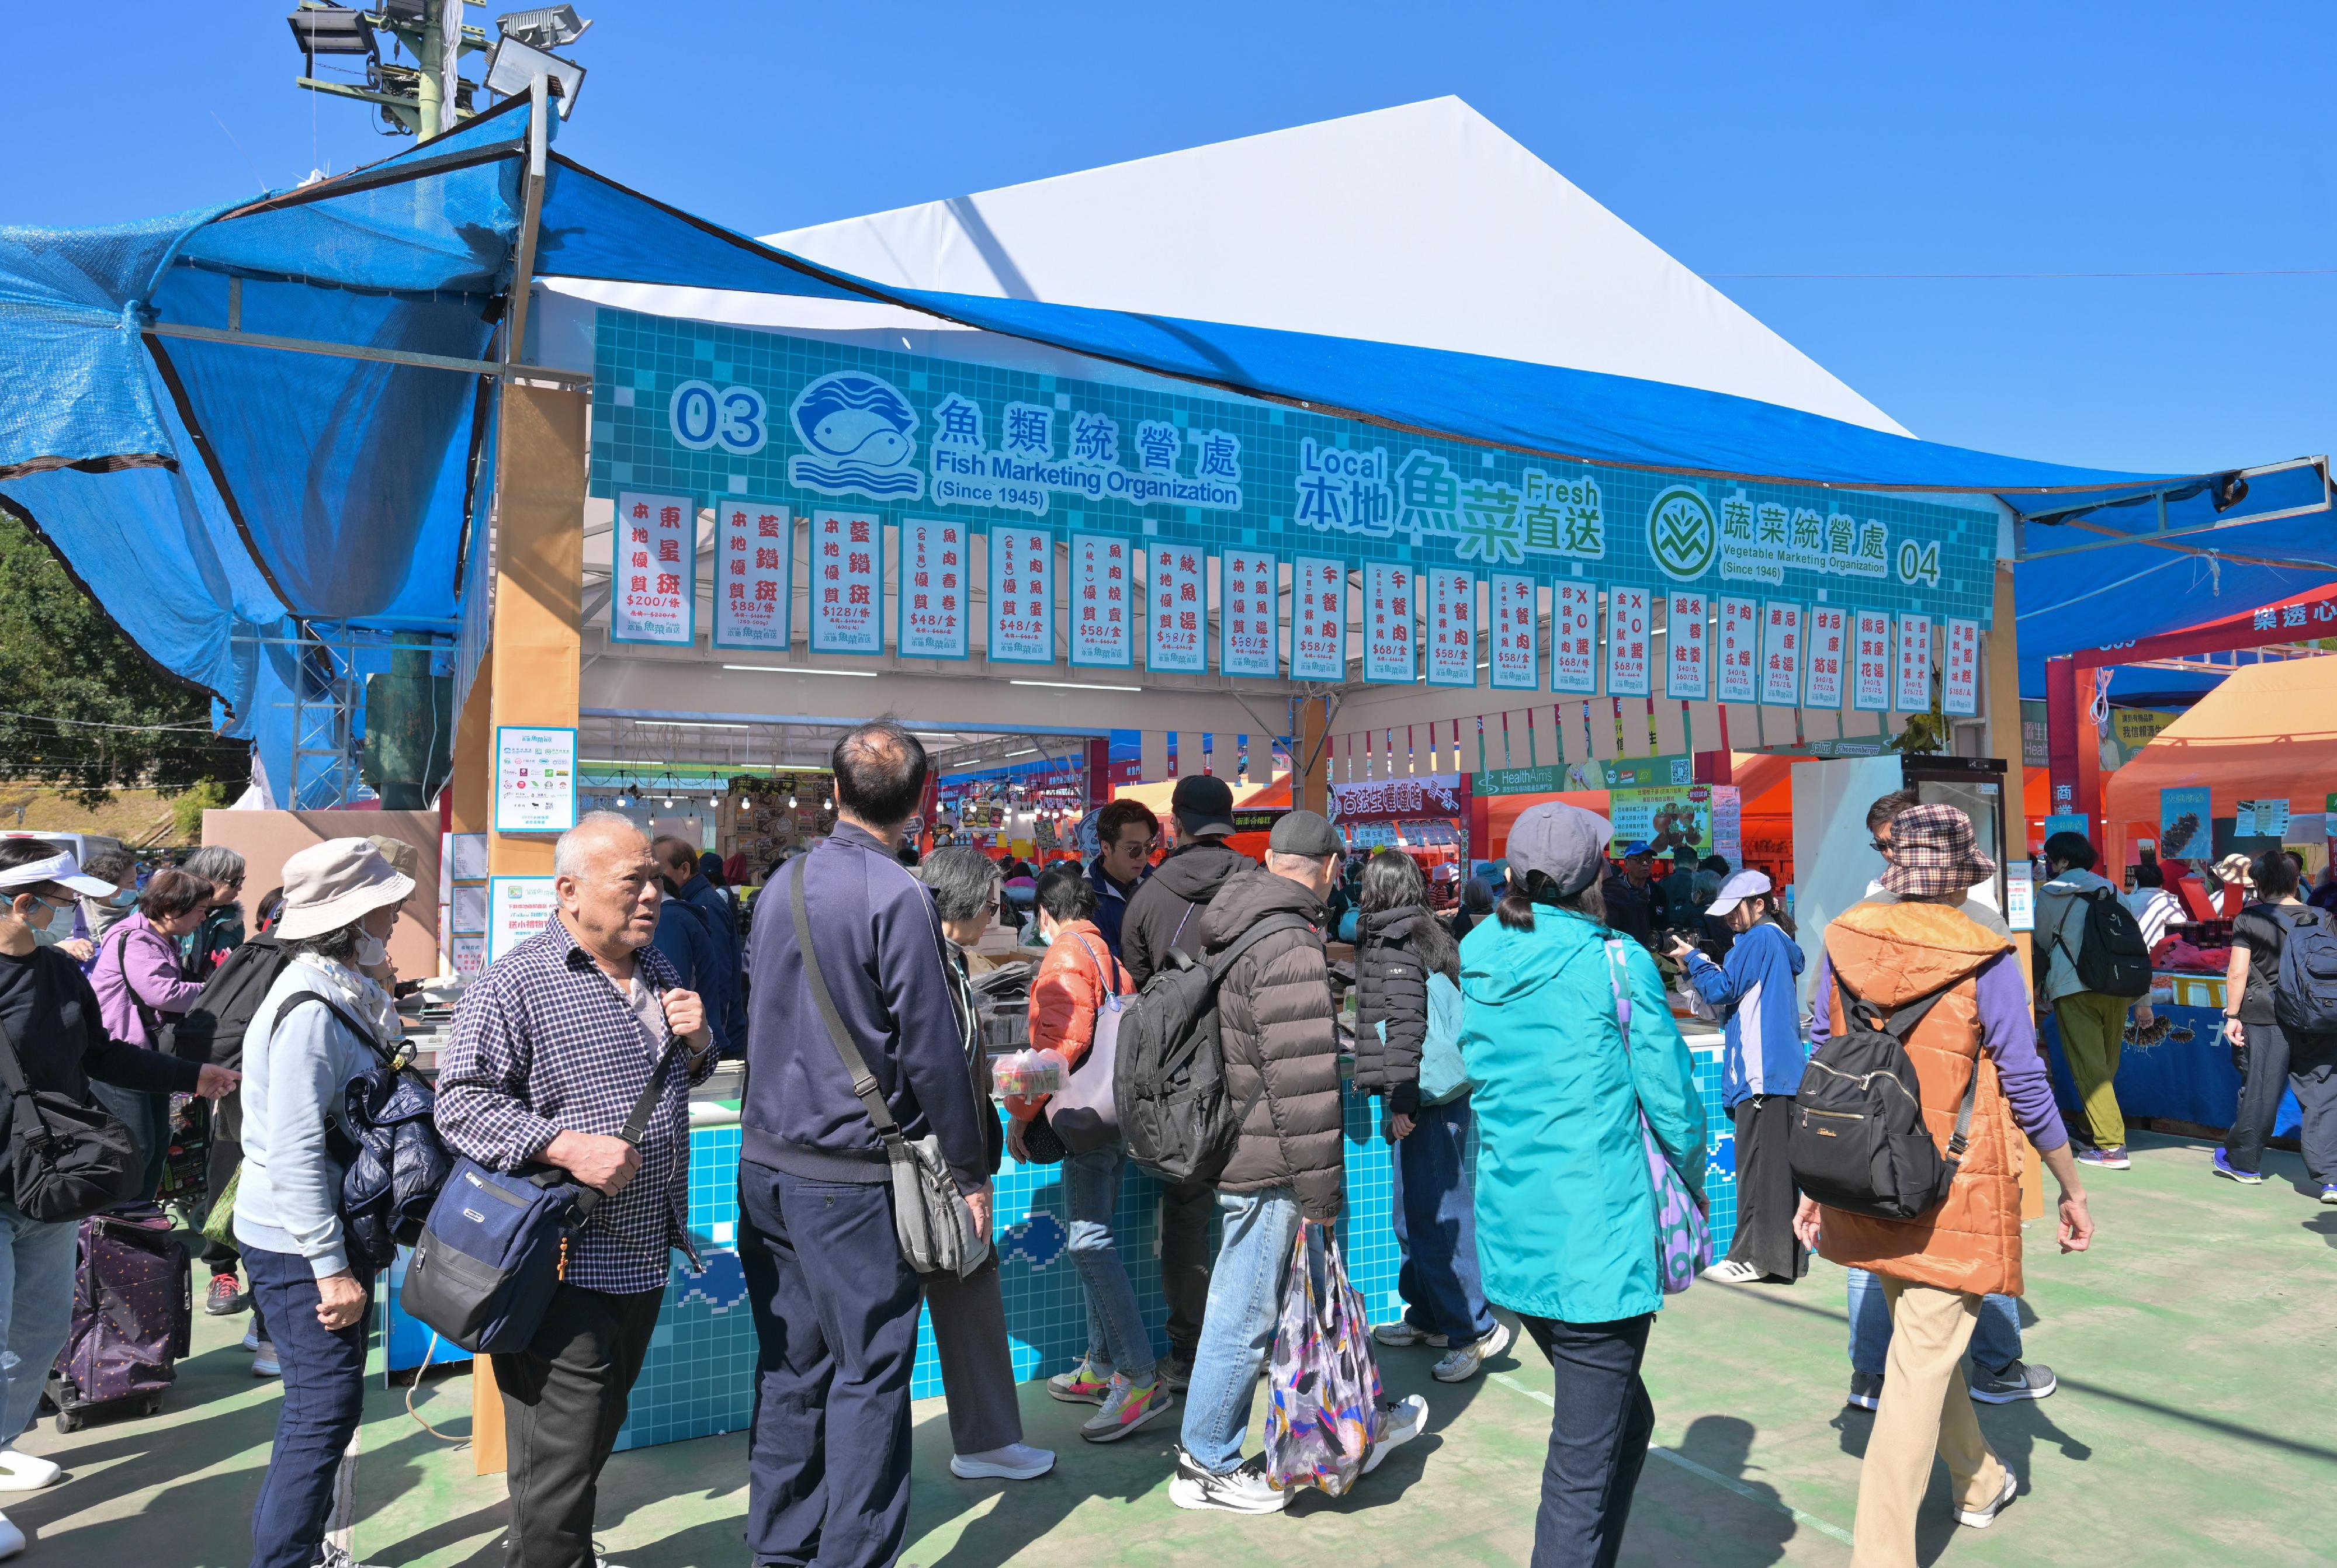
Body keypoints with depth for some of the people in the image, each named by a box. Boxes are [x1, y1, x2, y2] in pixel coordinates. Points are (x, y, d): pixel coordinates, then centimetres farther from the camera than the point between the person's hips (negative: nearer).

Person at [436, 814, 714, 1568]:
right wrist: (566, 1146, -27)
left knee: (599, 1430, 23)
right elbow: (461, 1102, -16)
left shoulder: (654, 969, 10)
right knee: (560, 1453, 2)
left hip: (645, 1253, 8)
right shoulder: (514, 984, -13)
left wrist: (697, 1042, 0)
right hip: (565, 1265, -7)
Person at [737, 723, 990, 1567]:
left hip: (765, 1162, 7)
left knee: (790, 1367, 16)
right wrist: (971, 1172, -6)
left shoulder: (783, 885, 7)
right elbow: (931, 1049, -14)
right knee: (868, 1374, 4)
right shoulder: (898, 896, -15)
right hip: (851, 1175, -7)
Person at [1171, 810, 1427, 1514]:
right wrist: (1323, 1188, -17)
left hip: (1231, 1141, 10)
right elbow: (1304, 1080, -25)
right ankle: (1206, 1466, 19)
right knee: (1245, 1316, 4)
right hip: (1267, 1166, -10)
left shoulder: (1234, 931, 10)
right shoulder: (1291, 946, -22)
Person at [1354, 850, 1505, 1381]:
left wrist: (1402, 1101, -19)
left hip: (1423, 1099, -9)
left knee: (1432, 1215, -5)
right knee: (1414, 1213, 17)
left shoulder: (1393, 943, -12)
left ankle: (1474, 1328, 0)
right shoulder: (1432, 934, 14)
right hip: (1443, 1093, 10)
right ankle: (1427, 1316, 26)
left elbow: (1406, 1025, -19)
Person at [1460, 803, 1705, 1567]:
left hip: (1508, 1237, 6)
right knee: (1584, 1465, 2)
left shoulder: (1479, 960, 5)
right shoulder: (1615, 962, -11)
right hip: (1596, 1243, -6)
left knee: (1627, 1417, 24)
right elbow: (1671, 1092, -6)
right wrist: (1694, 1181, 12)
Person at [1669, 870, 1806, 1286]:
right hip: (1784, 1069, 10)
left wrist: (1692, 959, 1)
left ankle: (1753, 1256, -1)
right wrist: (1700, 965, 10)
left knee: (1756, 1163, -6)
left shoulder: (1758, 939, -10)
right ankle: (1786, 1255, 17)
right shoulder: (1779, 940, 20)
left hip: (1761, 1073, -10)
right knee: (1778, 1165, 12)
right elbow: (1740, 993, 22)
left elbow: (1723, 989, -12)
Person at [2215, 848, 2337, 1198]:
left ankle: (2242, 1161, 25)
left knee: (2259, 1092, 8)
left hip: (2265, 1020, -2)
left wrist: (2232, 1015, -1)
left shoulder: (2249, 919, -4)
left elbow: (2238, 973, -7)